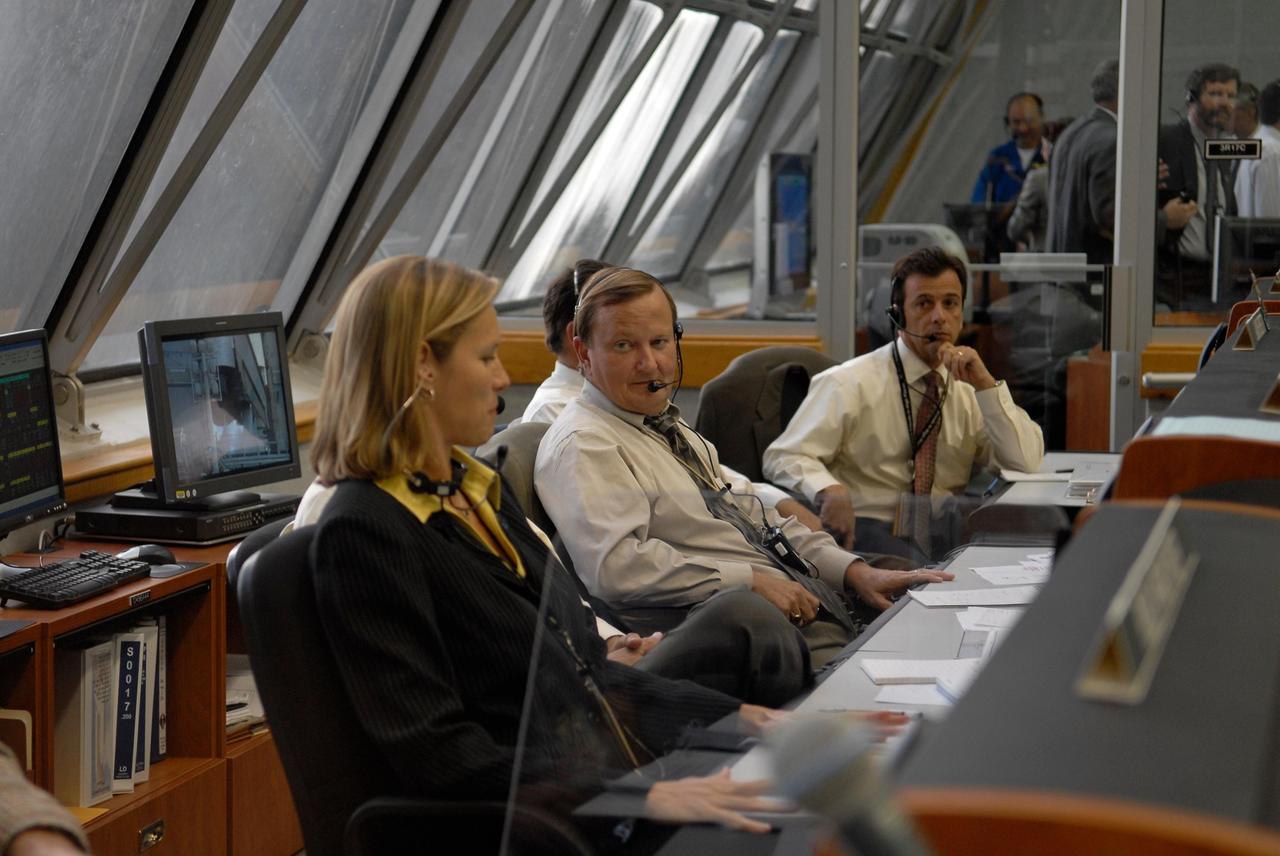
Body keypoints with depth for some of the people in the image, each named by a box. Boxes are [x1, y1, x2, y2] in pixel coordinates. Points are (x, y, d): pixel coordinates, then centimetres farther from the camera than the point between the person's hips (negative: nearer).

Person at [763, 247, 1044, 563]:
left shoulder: (969, 391, 15)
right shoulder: (850, 383, 2)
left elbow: (1026, 464, 5)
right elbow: (784, 456, -5)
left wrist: (985, 384, -5)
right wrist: (829, 490, -28)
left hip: (944, 537, 5)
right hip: (864, 533, -5)